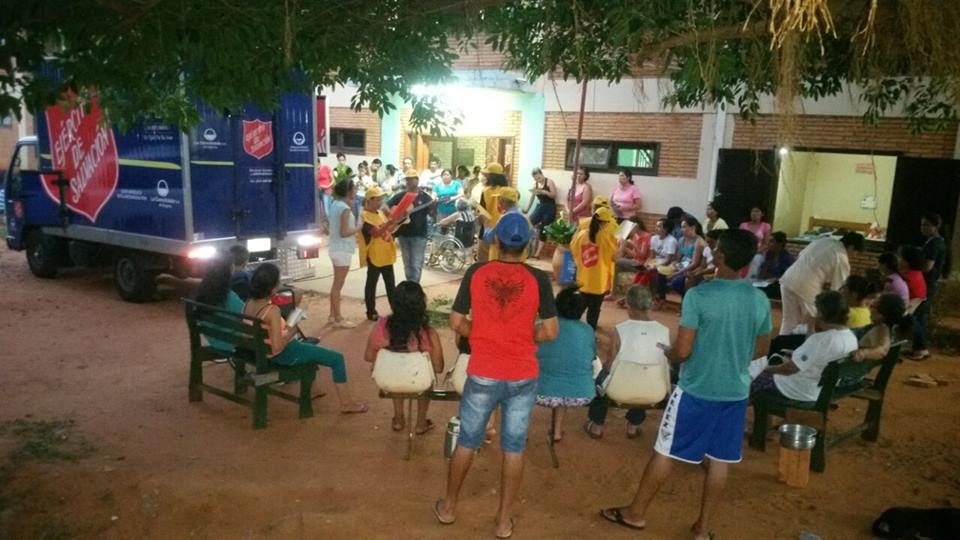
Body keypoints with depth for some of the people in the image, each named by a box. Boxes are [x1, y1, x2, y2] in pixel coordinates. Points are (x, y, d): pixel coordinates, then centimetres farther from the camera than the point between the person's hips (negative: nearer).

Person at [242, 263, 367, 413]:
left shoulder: (248, 304, -5)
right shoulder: (272, 310, -29)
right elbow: (278, 347, -30)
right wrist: (291, 332, -14)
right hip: (284, 354, -9)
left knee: (310, 346, 36)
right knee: (337, 359, 1)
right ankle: (346, 403, 11)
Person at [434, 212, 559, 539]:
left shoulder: (475, 273, -8)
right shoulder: (538, 279, -10)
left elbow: (456, 323, -3)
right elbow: (550, 331, -8)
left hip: (482, 376, 1)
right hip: (523, 377, 0)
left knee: (467, 441, 18)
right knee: (514, 448, 13)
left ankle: (448, 507, 34)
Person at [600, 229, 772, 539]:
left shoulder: (699, 295, -19)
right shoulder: (760, 301, -2)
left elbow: (682, 351, -19)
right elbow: (761, 350, 9)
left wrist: (667, 353, 3)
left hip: (696, 390, -4)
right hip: (736, 392, 5)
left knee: (664, 452, 9)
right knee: (719, 460, 14)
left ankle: (635, 513, 24)